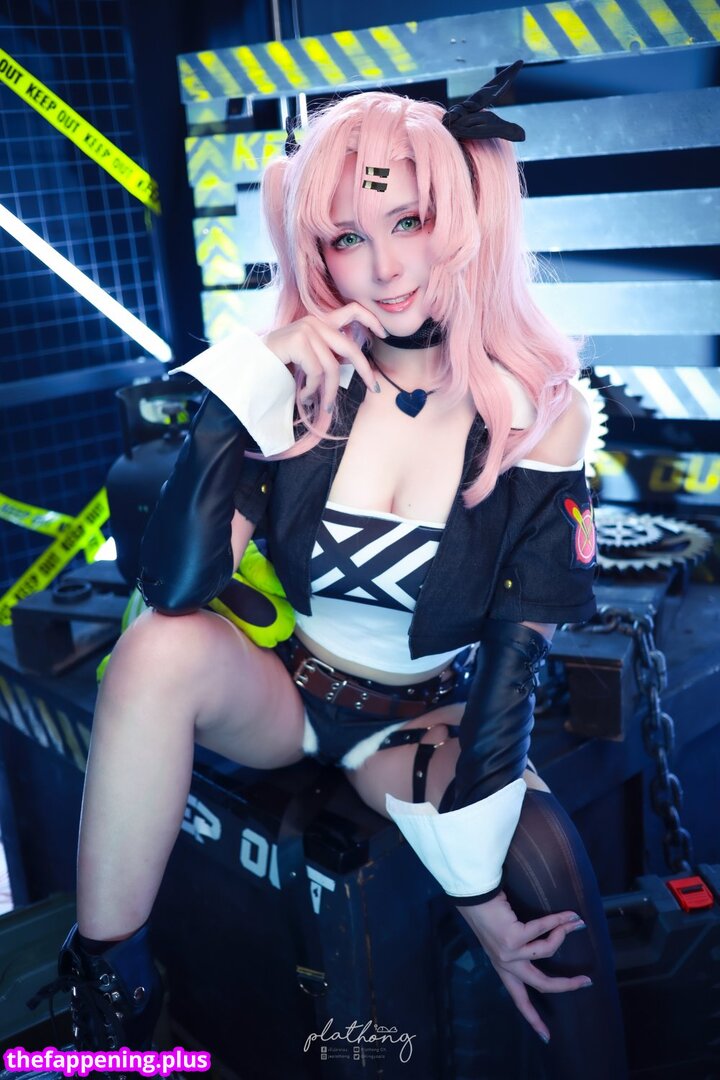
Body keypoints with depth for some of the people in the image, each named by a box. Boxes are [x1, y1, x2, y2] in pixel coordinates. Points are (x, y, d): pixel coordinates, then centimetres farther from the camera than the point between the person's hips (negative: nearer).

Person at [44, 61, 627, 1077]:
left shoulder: (536, 414, -14)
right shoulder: (305, 382, -12)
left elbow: (516, 657, -16)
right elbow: (172, 585, -23)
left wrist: (477, 884, -20)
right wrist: (248, 383, -30)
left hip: (429, 723, 0)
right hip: (278, 690, 1)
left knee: (546, 868, -30)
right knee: (163, 647, -30)